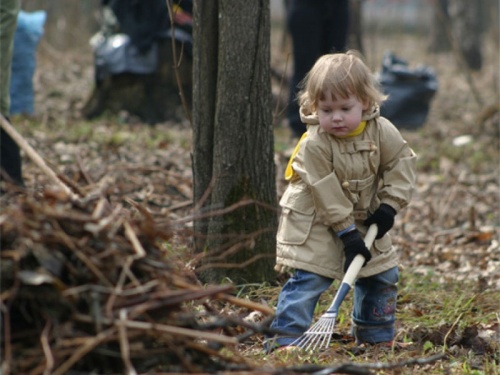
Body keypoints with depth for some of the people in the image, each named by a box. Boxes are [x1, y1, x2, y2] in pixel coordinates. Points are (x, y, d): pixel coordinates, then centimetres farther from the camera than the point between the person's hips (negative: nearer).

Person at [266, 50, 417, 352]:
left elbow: (401, 161, -2)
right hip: (315, 224, -5)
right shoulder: (314, 145, -26)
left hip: (365, 218, 5)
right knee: (310, 279, -15)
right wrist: (348, 233, -23)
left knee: (383, 275, 10)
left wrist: (390, 204, -12)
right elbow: (326, 194, -24)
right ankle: (284, 339, -12)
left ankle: (377, 337, 26)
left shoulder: (382, 131, -13)